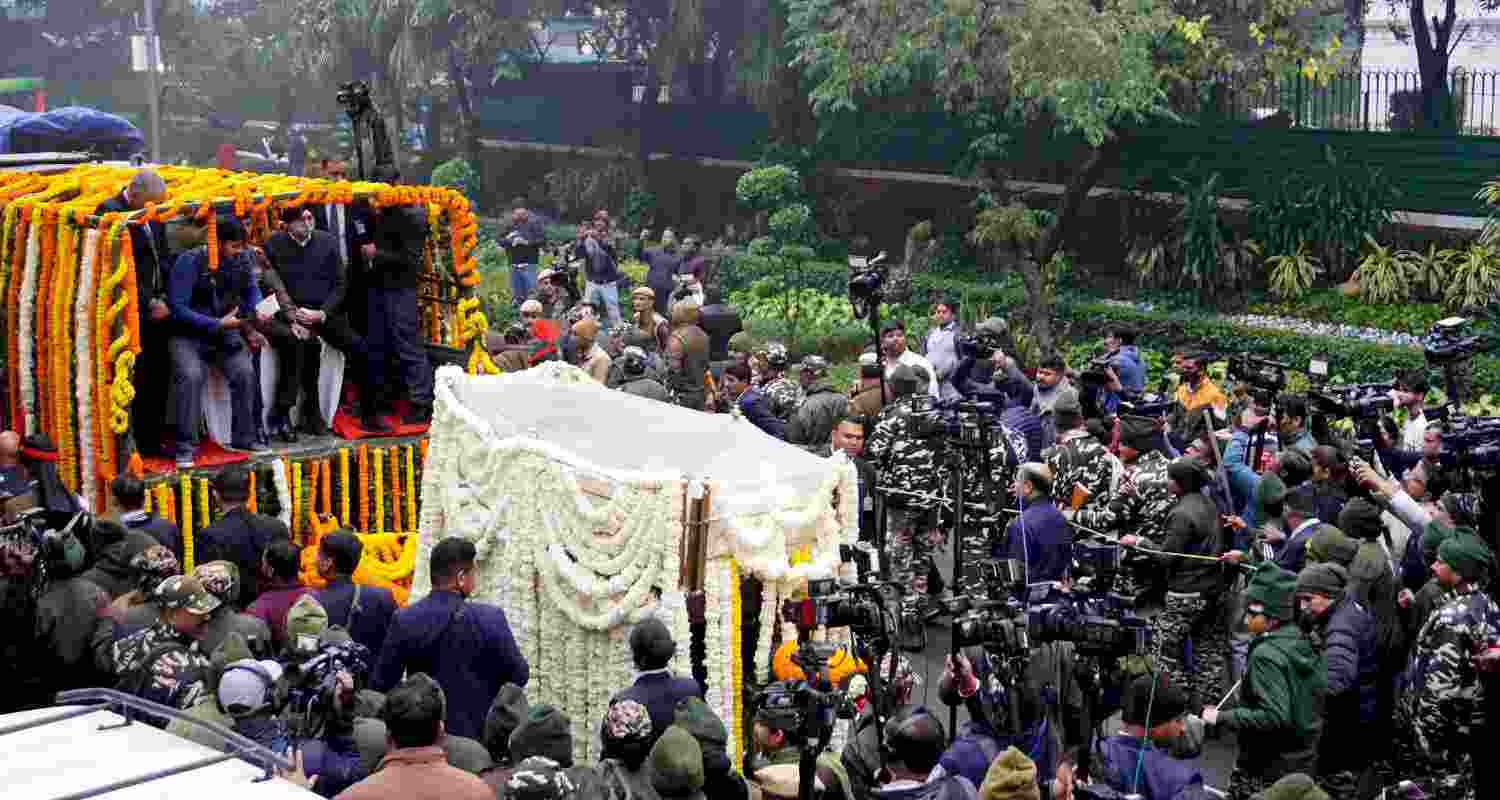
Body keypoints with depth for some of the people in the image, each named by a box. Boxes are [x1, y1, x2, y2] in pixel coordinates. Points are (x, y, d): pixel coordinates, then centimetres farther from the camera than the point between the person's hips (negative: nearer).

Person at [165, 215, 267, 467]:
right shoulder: (190, 262, -17)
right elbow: (177, 307, -19)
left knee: (245, 372, -18)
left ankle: (243, 438, -3)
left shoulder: (241, 260, -2)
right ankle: (185, 446, -19)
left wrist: (256, 311, -7)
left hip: (224, 331, 4)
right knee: (191, 376, -29)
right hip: (188, 333, -4)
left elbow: (251, 290, 16)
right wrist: (217, 324, -24)